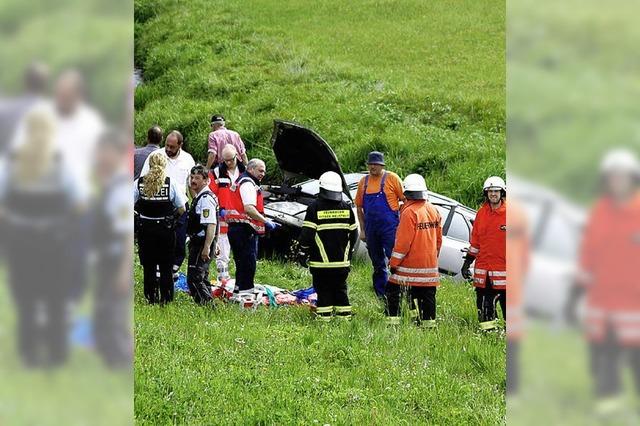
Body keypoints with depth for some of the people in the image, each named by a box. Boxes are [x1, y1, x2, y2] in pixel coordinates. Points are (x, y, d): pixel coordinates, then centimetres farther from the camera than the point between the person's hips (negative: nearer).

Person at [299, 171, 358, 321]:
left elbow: (307, 234, -10)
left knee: (323, 289, 4)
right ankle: (344, 313, 13)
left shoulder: (315, 208, -10)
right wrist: (349, 253, 22)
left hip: (321, 261, -3)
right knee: (341, 288, 14)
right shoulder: (346, 208, 3)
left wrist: (306, 249, 9)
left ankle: (325, 314, 2)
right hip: (342, 262, 4)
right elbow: (353, 234, 10)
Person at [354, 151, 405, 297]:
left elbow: (405, 200, -1)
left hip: (390, 226, -5)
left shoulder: (391, 178, -2)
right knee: (378, 265, 12)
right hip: (371, 229, 5)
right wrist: (362, 229, 11)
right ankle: (381, 296, 19)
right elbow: (359, 207, 17)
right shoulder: (364, 182, 11)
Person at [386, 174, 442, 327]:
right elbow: (438, 238, 15)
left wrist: (394, 262, -10)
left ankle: (393, 320, -2)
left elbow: (403, 241, -16)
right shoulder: (433, 210, 8)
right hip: (430, 263, 6)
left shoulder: (409, 212, -15)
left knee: (393, 290, 2)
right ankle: (429, 322, 11)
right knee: (427, 293, 10)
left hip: (410, 263, -6)